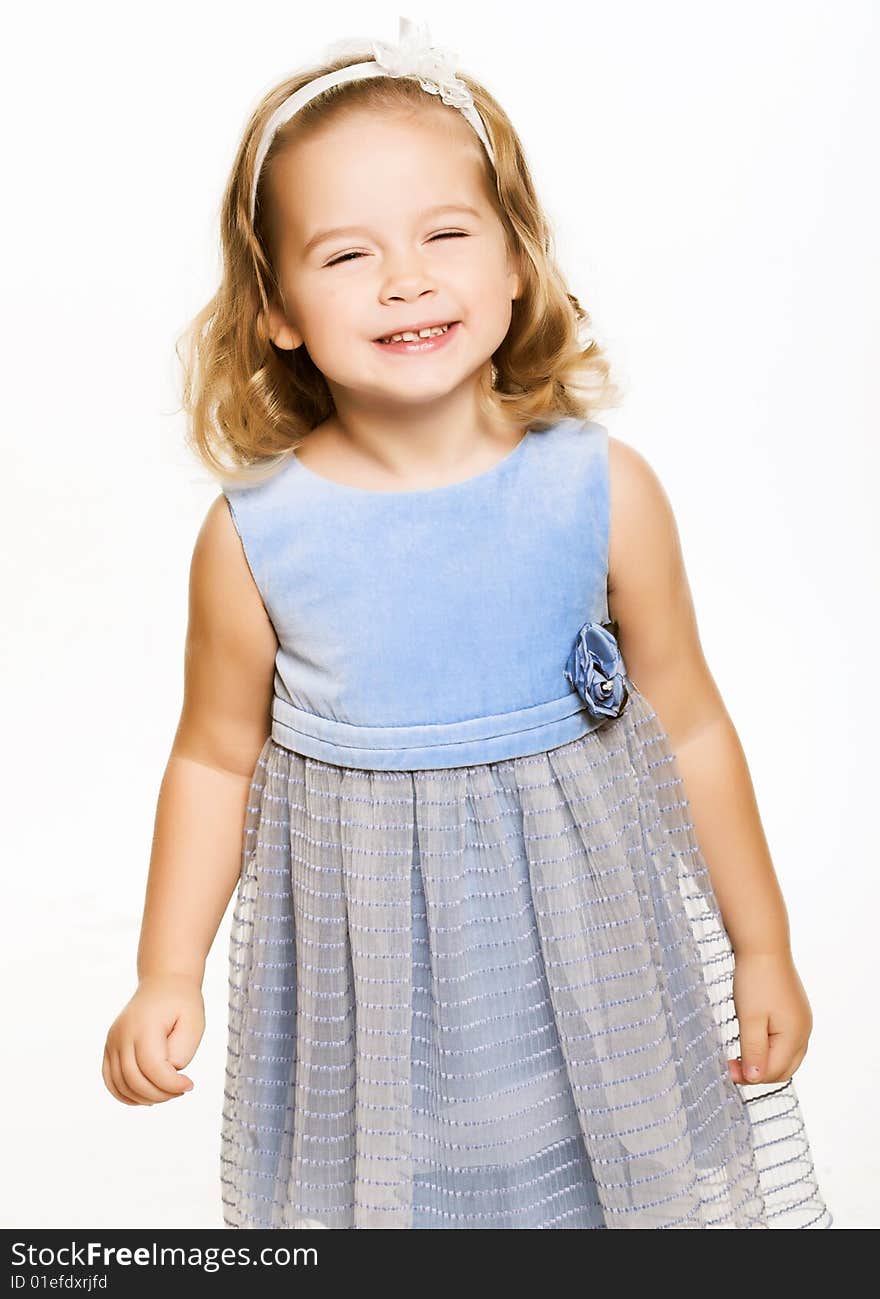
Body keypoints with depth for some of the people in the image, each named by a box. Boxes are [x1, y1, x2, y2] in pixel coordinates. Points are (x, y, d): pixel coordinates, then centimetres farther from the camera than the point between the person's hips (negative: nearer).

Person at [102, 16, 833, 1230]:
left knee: (613, 1157, 16)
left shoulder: (603, 489, -13)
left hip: (586, 932, 1)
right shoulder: (253, 536, -13)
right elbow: (217, 759, 0)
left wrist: (763, 947, 5)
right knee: (383, 1171, 17)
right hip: (367, 956, 0)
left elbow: (689, 727, -3)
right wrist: (167, 977, 0)